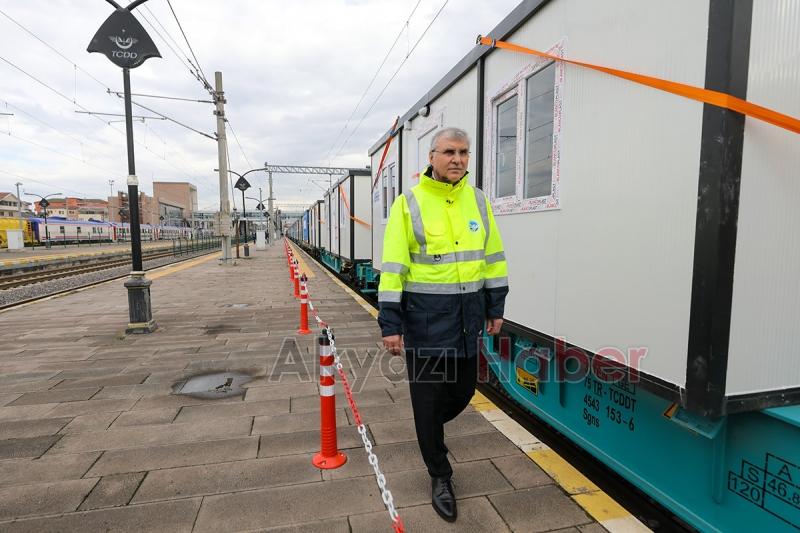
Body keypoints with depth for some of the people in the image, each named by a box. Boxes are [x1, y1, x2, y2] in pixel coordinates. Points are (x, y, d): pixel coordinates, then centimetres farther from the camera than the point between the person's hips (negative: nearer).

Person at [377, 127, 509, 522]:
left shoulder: (478, 200, 5)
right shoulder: (409, 203, -9)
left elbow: (493, 257, 11)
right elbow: (392, 268, -11)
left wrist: (495, 308, 10)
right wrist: (390, 324, -13)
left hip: (468, 315, 5)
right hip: (426, 315, -4)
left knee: (463, 390, 17)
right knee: (428, 395, 7)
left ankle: (429, 430, 50)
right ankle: (440, 476, 30)